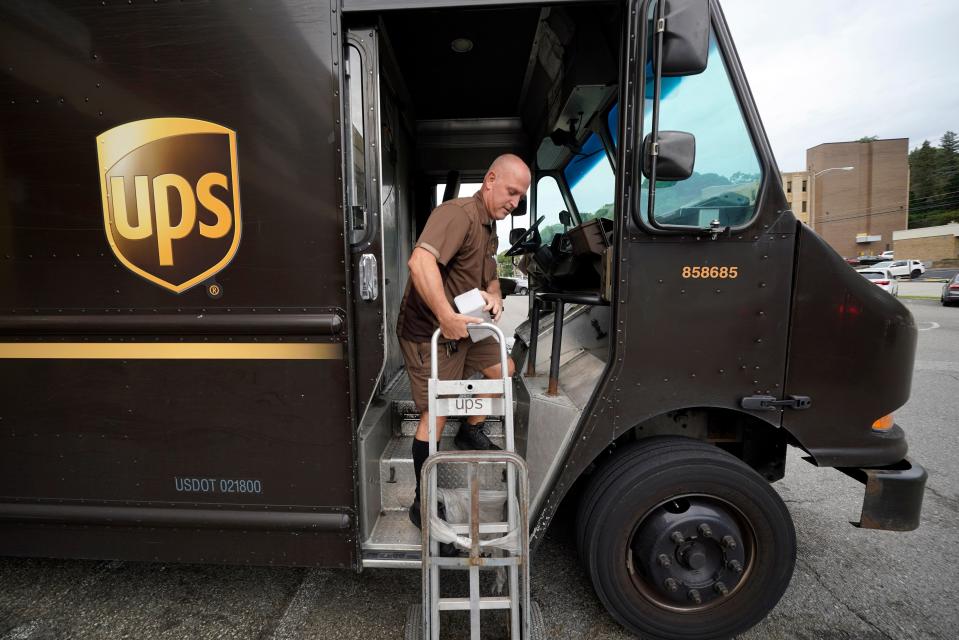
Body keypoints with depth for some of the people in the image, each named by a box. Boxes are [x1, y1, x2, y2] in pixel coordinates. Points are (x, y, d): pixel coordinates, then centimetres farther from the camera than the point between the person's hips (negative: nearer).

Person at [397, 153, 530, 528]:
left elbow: (489, 277, 20)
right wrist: (447, 317, -40)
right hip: (429, 333, -9)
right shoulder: (458, 214, -21)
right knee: (436, 414, -7)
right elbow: (420, 262, -38)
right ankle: (422, 503, 9)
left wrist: (494, 296, -3)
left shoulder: (489, 229, 12)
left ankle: (471, 433, 35)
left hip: (464, 329, 10)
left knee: (502, 369, 17)